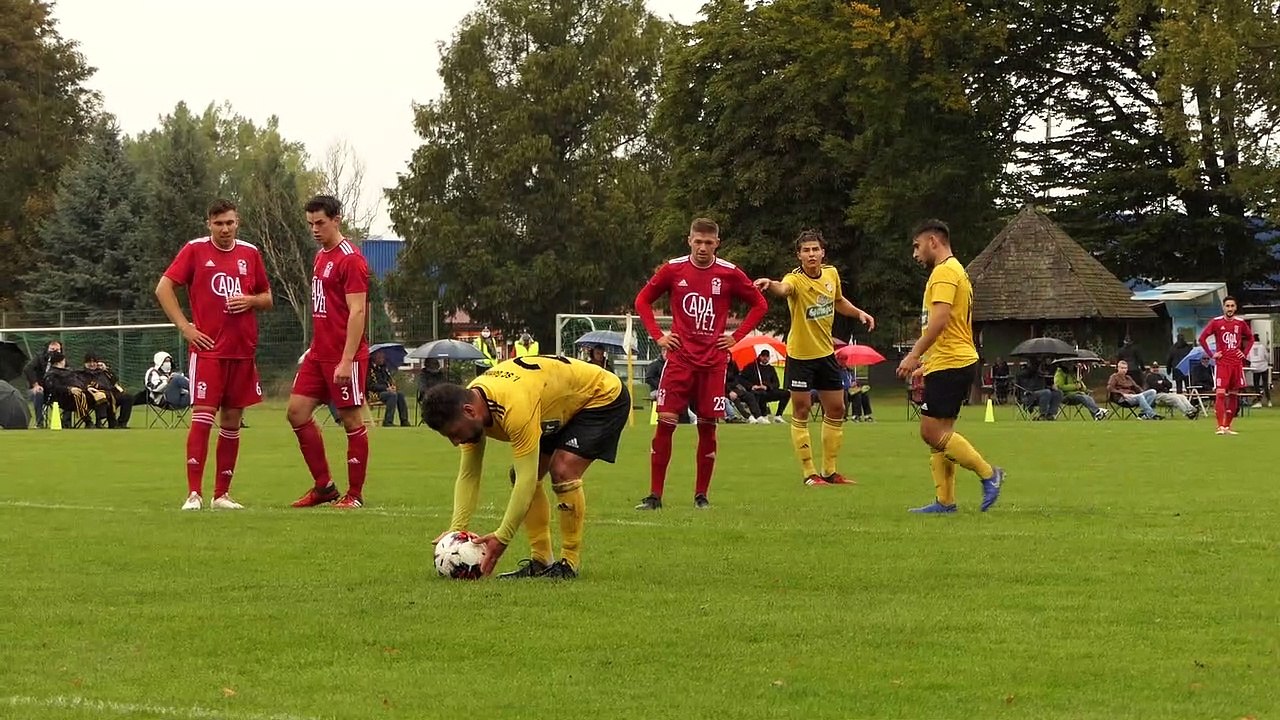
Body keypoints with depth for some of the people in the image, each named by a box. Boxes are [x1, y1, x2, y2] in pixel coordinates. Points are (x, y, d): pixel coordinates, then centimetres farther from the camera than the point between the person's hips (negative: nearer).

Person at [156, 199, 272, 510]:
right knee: (202, 417, -12)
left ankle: (222, 494, 12)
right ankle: (194, 494, -12)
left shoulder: (250, 253, 11)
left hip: (243, 350, 4)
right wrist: (185, 327, -7)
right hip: (208, 348, -4)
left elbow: (267, 298, 19)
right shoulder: (195, 250, 0)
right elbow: (163, 289, -1)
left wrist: (250, 301, -4)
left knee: (232, 421, 6)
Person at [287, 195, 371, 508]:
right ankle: (324, 486, 13)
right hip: (319, 352, 9)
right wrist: (314, 348, 19)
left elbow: (357, 312, -17)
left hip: (345, 355, -9)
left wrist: (346, 361, -22)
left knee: (351, 420, -1)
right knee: (297, 412, 5)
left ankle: (355, 494, 6)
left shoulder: (351, 259, -12)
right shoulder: (321, 256, 15)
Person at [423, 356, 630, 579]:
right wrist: (455, 531, -16)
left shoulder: (515, 408, -40)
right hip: (565, 407, 9)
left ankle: (571, 564, -14)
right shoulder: (471, 402, -13)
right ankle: (541, 562, 6)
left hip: (604, 397, -9)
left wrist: (501, 538, -35)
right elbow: (468, 475, -7)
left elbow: (527, 479, -38)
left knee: (563, 471, -25)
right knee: (519, 475, 0)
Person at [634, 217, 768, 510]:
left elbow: (760, 305, 11)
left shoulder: (730, 274, 0)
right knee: (665, 423, -8)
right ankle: (654, 495, -4)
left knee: (707, 427, 1)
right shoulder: (672, 269, 1)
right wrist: (657, 335, 3)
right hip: (680, 359, 0)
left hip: (713, 362, 0)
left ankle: (701, 495, 12)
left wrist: (737, 336, 3)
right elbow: (642, 301, 13)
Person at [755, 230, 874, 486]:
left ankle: (830, 472, 23)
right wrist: (770, 284, -68)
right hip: (800, 355, -6)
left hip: (826, 353, 6)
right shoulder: (796, 279, -19)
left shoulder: (831, 274, 0)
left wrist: (859, 313, 5)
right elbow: (783, 288, -45)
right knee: (801, 412, -2)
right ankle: (809, 474, 7)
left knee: (836, 411, 11)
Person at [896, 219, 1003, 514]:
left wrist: (915, 354, -21)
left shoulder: (944, 272, -10)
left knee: (933, 431, -12)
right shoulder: (956, 271, 23)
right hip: (956, 362, 11)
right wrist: (927, 363, 26)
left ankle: (988, 473, -8)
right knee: (939, 433, 8)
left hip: (949, 364, -11)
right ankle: (945, 501, 6)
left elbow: (939, 319, -22)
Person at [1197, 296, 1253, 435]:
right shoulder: (1216, 322, -3)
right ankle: (1220, 427, -15)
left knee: (1234, 395, 6)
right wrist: (1211, 354, -6)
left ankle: (1227, 426, 13)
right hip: (1222, 363, -4)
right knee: (1220, 393, -13)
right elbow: (1202, 338, -1)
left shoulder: (1240, 323, 7)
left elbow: (1250, 338, 21)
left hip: (1237, 363, 4)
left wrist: (1245, 353, 8)